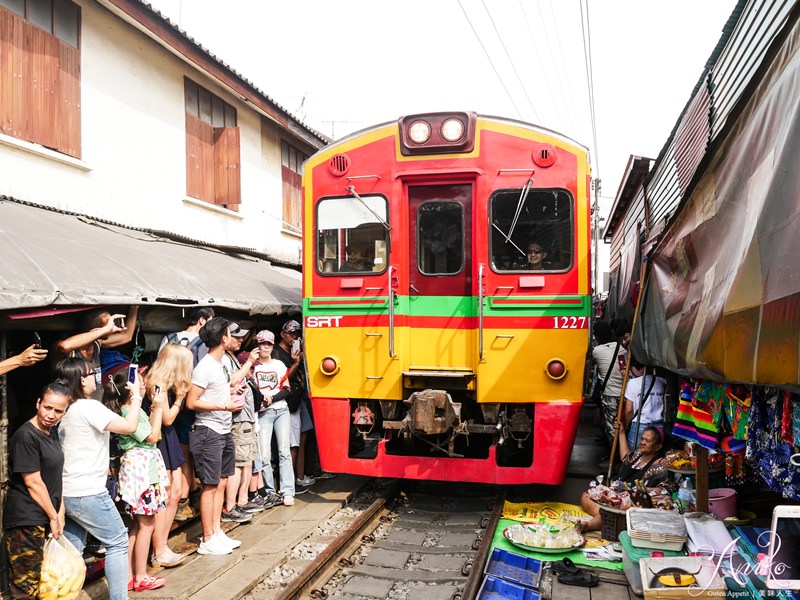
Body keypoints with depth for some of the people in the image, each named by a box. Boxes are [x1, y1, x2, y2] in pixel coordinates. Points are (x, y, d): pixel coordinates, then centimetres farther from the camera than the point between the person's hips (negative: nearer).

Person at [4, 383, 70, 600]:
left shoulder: (52, 431, 9)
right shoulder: (26, 436, -17)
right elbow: (33, 483, -16)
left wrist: (60, 511, 6)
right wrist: (53, 516, -9)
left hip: (46, 518, 9)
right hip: (26, 521, -8)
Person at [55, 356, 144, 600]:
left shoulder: (66, 409, 10)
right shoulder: (89, 407, -16)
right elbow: (129, 426, -21)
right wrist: (136, 395, -10)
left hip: (66, 492, 8)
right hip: (88, 493, -8)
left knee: (72, 549, 15)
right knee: (118, 541, 3)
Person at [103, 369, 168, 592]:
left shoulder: (133, 409, 12)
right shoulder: (129, 413, -18)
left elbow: (149, 430, 18)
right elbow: (152, 437, -16)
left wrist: (153, 408, 13)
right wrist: (158, 408, -13)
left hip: (143, 466, 10)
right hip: (140, 467, -10)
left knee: (139, 524, 14)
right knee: (146, 524, -1)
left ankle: (129, 575, 19)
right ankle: (141, 577, 7)